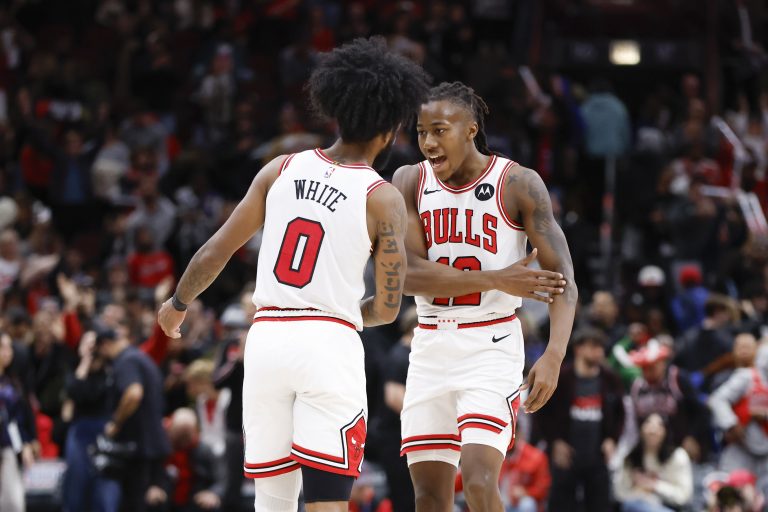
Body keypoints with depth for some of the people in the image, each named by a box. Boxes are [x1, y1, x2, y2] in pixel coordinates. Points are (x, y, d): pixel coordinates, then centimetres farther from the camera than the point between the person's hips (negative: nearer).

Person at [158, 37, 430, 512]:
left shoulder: (282, 169, 7)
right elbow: (387, 308, -1)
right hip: (329, 345, -4)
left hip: (266, 339, 4)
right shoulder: (384, 199, -3)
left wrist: (178, 304, 29)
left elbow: (217, 250, 11)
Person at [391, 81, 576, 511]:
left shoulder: (519, 185, -7)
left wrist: (554, 356, -25)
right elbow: (409, 275, -9)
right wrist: (495, 280, -18)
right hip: (431, 347, 4)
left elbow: (563, 279, -10)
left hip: (491, 347, -4)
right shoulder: (410, 182, 2)